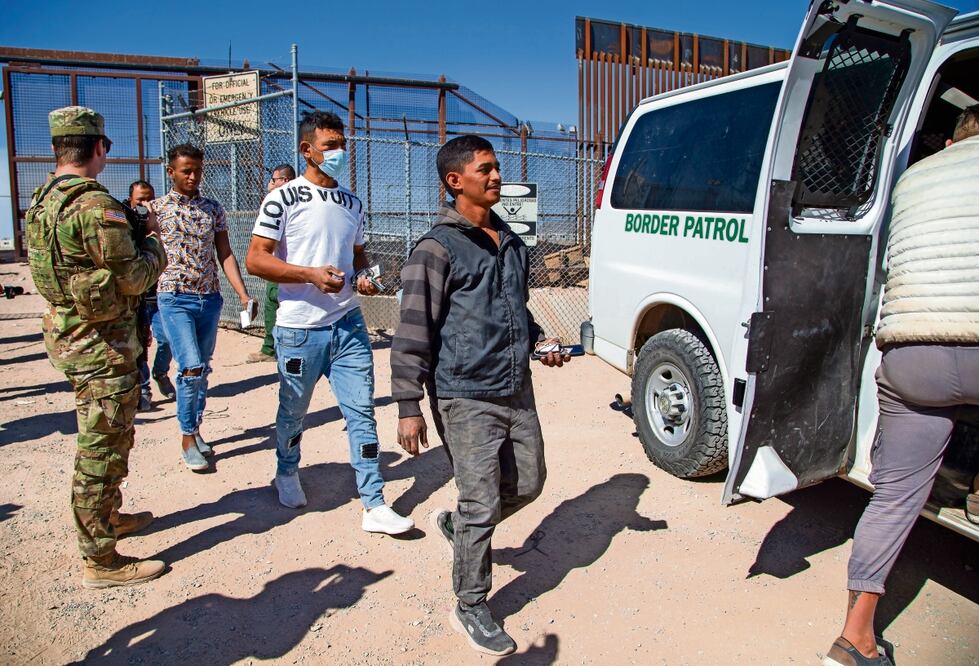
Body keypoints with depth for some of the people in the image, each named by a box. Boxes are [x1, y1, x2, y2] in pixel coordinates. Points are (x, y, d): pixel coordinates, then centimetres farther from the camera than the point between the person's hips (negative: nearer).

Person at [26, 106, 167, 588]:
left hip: (67, 332, 10)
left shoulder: (43, 199, 10)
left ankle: (109, 517, 42)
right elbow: (134, 277, -18)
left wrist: (129, 229, 12)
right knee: (101, 448, 0)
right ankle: (100, 561, 12)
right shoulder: (94, 203, -21)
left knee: (106, 439, 24)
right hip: (100, 340, -10)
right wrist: (152, 239, 0)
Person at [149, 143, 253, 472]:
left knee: (202, 370, 11)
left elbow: (225, 254, 6)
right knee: (191, 368, -13)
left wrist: (243, 294, -6)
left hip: (210, 298, 4)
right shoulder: (156, 208, 0)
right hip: (175, 298, -4)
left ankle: (195, 430, 27)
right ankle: (187, 438, 3)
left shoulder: (213, 209, 8)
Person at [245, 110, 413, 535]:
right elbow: (255, 260, -10)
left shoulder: (352, 203, 11)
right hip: (300, 329, -4)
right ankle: (287, 474, 43)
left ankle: (374, 506, 7)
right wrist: (310, 274, -20)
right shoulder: (284, 199, -6)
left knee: (362, 411, 1)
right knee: (293, 411, 14)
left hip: (349, 324, 4)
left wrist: (362, 276, 1)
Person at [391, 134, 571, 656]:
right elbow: (413, 333, -13)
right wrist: (408, 406, -15)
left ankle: (455, 525, 42)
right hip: (467, 398, -7)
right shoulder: (438, 248, -11)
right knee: (483, 504, -1)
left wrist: (537, 341, 9)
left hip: (517, 391, 8)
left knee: (529, 483, 17)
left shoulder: (510, 243, 13)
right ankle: (471, 610, 20)